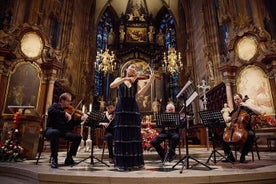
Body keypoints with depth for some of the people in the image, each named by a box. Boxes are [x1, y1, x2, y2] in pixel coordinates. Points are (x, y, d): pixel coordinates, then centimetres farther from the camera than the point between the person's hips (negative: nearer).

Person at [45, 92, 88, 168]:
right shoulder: (55, 106, 2)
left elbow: (73, 123, 5)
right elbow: (50, 111, -25)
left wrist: (81, 119, -13)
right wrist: (64, 113, -31)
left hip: (64, 131, 4)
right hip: (52, 130, -4)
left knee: (78, 137, -16)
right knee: (54, 133, -40)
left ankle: (69, 158, -1)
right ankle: (54, 159, -26)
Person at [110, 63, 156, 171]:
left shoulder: (135, 82, 14)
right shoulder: (119, 79, 11)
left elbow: (140, 93, -5)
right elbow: (112, 86, -11)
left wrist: (149, 82, -16)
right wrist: (125, 79, -20)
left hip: (133, 110, 2)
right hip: (121, 110, -2)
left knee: (134, 136, 2)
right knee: (122, 136, -3)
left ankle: (134, 162, 9)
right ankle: (121, 163, 3)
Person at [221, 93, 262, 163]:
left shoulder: (247, 107, 5)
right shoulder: (234, 110, 16)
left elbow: (259, 112, -13)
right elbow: (227, 120, 18)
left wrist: (247, 105, -14)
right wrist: (229, 119, -7)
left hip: (246, 129, -4)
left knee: (251, 134, -37)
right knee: (222, 135, -15)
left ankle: (242, 156, -23)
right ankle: (230, 156, -11)